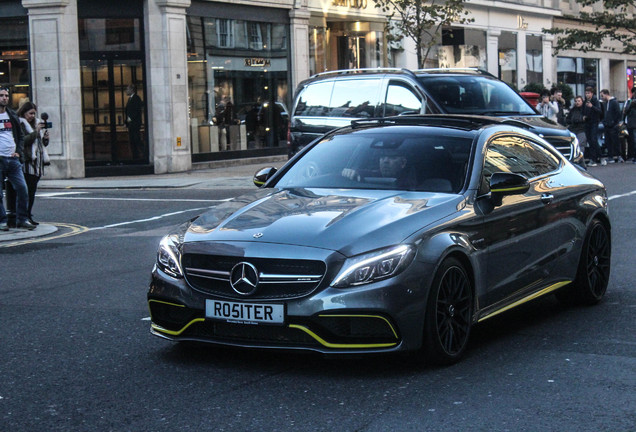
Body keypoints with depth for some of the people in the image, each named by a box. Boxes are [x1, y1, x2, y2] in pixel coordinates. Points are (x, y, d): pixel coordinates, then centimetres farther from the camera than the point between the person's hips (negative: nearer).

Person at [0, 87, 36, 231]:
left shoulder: (13, 116, 14)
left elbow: (20, 136, 20)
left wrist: (18, 152, 4)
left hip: (13, 159, 4)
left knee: (23, 189, -2)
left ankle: (22, 219, 8)